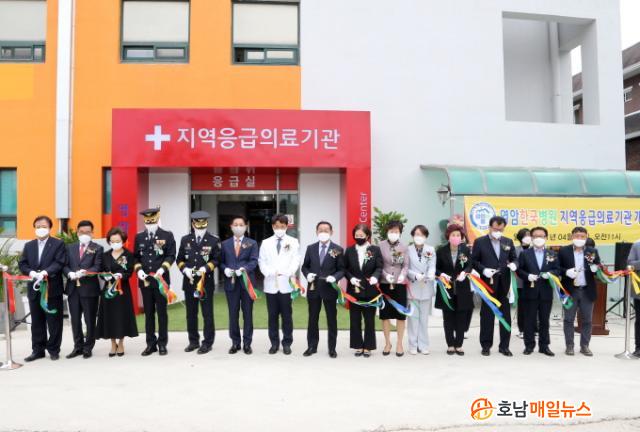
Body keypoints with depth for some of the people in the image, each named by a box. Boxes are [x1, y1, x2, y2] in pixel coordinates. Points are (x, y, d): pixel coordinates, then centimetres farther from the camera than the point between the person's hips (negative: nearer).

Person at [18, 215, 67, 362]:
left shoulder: (58, 244, 0)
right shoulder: (28, 245, 15)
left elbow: (59, 263, -11)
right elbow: (22, 264, 8)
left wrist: (45, 272, -24)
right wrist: (31, 272, -13)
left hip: (52, 288, -4)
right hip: (34, 288, 5)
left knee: (54, 321, 2)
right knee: (36, 322, 10)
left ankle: (54, 349, 11)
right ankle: (38, 350, 18)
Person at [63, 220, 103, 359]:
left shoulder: (97, 248, 2)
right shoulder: (70, 247, 14)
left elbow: (97, 267, -9)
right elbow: (65, 265, 8)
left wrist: (84, 272, -24)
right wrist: (70, 273, -12)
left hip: (89, 288, -4)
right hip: (73, 288, 4)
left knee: (90, 320, 3)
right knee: (75, 319, 10)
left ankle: (88, 347, 13)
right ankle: (78, 346, 21)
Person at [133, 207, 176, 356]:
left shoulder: (167, 235, 1)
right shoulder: (139, 237, 11)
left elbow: (171, 256, -4)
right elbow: (136, 257, 11)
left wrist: (162, 268, -18)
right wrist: (138, 270, -7)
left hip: (161, 279, -3)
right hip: (145, 280, 3)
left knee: (161, 312, 3)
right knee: (148, 313, 8)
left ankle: (162, 343, 12)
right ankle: (151, 344, 17)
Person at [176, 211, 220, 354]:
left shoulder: (214, 240, 0)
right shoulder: (185, 240, 9)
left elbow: (216, 259, -1)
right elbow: (179, 259, 10)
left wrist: (206, 268, -17)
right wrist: (185, 269, -9)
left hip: (206, 282, -3)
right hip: (189, 281, 3)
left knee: (207, 314, 2)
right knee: (191, 314, 11)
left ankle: (207, 343, 11)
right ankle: (193, 341, 23)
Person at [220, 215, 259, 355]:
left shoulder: (252, 243, 6)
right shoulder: (225, 244, 11)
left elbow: (254, 261, -6)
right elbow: (221, 262, 9)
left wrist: (244, 269, -23)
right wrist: (225, 269, -13)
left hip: (247, 282, -1)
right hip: (231, 282, 1)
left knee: (247, 313, 4)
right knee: (233, 314, 5)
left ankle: (247, 343, 13)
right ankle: (235, 342, 16)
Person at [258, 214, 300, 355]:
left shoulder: (293, 242, 6)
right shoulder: (266, 243, 11)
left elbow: (296, 260, -2)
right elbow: (261, 261, 6)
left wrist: (287, 273, -18)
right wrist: (270, 273, -12)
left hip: (286, 284, -2)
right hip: (270, 284, 2)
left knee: (287, 315, 3)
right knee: (272, 315, 7)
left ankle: (287, 343, 13)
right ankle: (274, 343, 17)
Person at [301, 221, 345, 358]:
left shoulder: (338, 249, -3)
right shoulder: (311, 248, 6)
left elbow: (341, 269, -2)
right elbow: (305, 266, 10)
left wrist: (335, 277, -21)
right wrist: (308, 274, -11)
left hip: (330, 289, -2)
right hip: (313, 288, 2)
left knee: (332, 320, 6)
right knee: (312, 319, 10)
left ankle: (332, 348, 17)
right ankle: (312, 346, 22)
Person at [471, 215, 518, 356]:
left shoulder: (508, 242, 10)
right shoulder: (479, 242, -1)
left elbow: (514, 258, 13)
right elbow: (474, 261, -2)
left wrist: (514, 264, -10)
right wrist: (483, 270, -17)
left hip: (504, 284, 3)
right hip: (488, 283, -3)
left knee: (506, 315, 7)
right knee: (487, 315, 4)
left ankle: (504, 346, 17)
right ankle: (486, 345, 14)